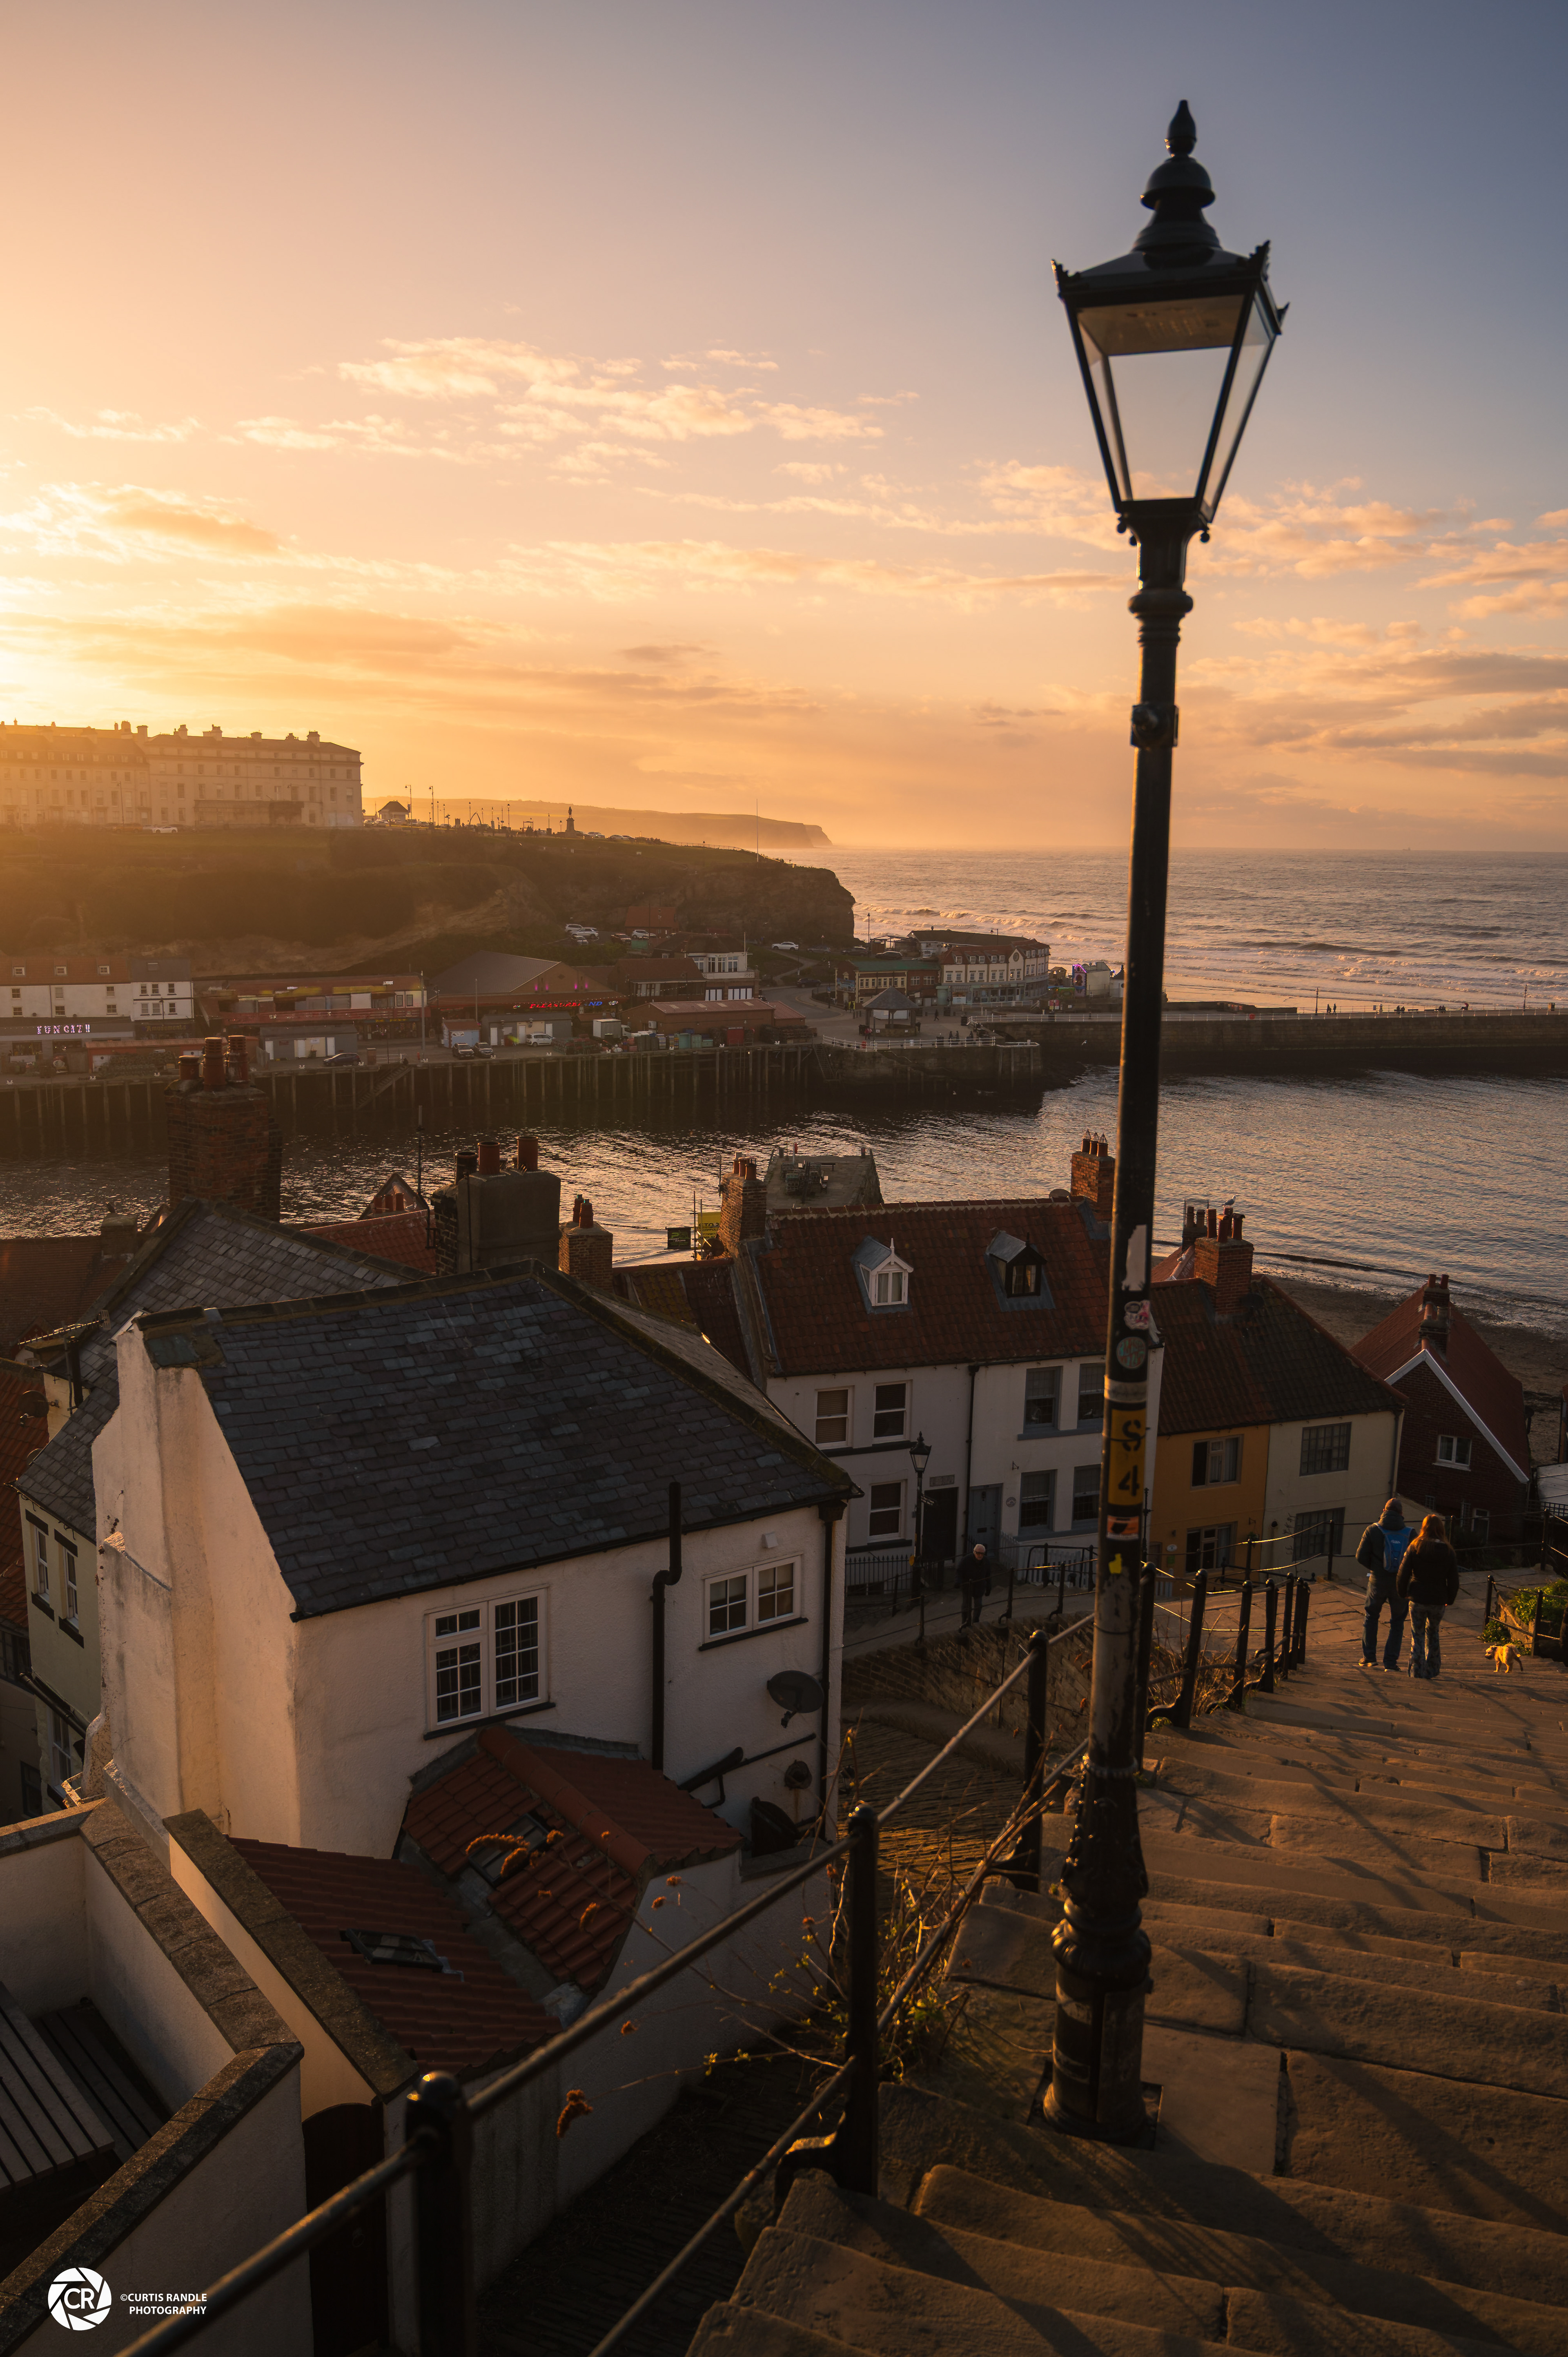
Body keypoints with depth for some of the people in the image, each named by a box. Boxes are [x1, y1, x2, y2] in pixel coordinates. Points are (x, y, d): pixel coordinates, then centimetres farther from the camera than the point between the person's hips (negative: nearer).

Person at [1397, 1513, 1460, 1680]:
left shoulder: (1414, 1548, -7)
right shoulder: (1448, 1552, -3)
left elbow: (1403, 1574, -7)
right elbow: (1454, 1580, 0)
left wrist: (1404, 1594, 7)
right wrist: (1450, 1600, 13)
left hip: (1417, 1599, -2)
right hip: (1439, 1601, 2)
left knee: (1417, 1635, 10)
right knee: (1433, 1633, 20)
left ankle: (1417, 1670, 7)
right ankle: (1432, 1669, 22)